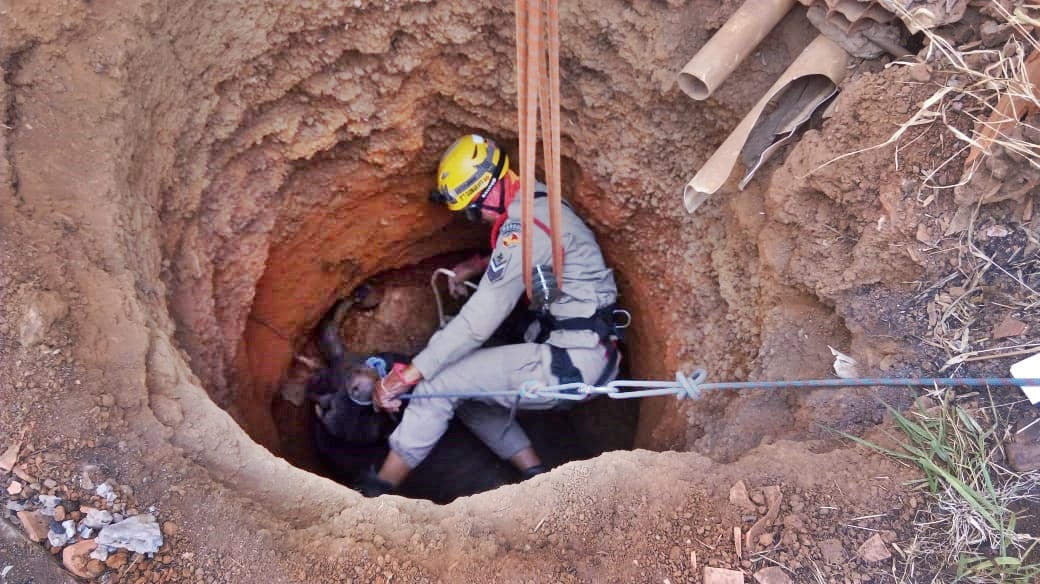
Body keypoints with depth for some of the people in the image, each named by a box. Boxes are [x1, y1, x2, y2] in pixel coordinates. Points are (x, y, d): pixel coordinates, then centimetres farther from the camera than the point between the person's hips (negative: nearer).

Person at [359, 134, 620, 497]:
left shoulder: (523, 224, -19)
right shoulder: (538, 204, 10)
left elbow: (479, 320, -22)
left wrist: (408, 374, -19)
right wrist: (481, 266, 17)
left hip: (572, 361, -10)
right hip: (587, 355, 10)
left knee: (442, 381, -8)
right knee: (466, 392, 17)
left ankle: (376, 491, 2)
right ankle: (536, 474, 15)